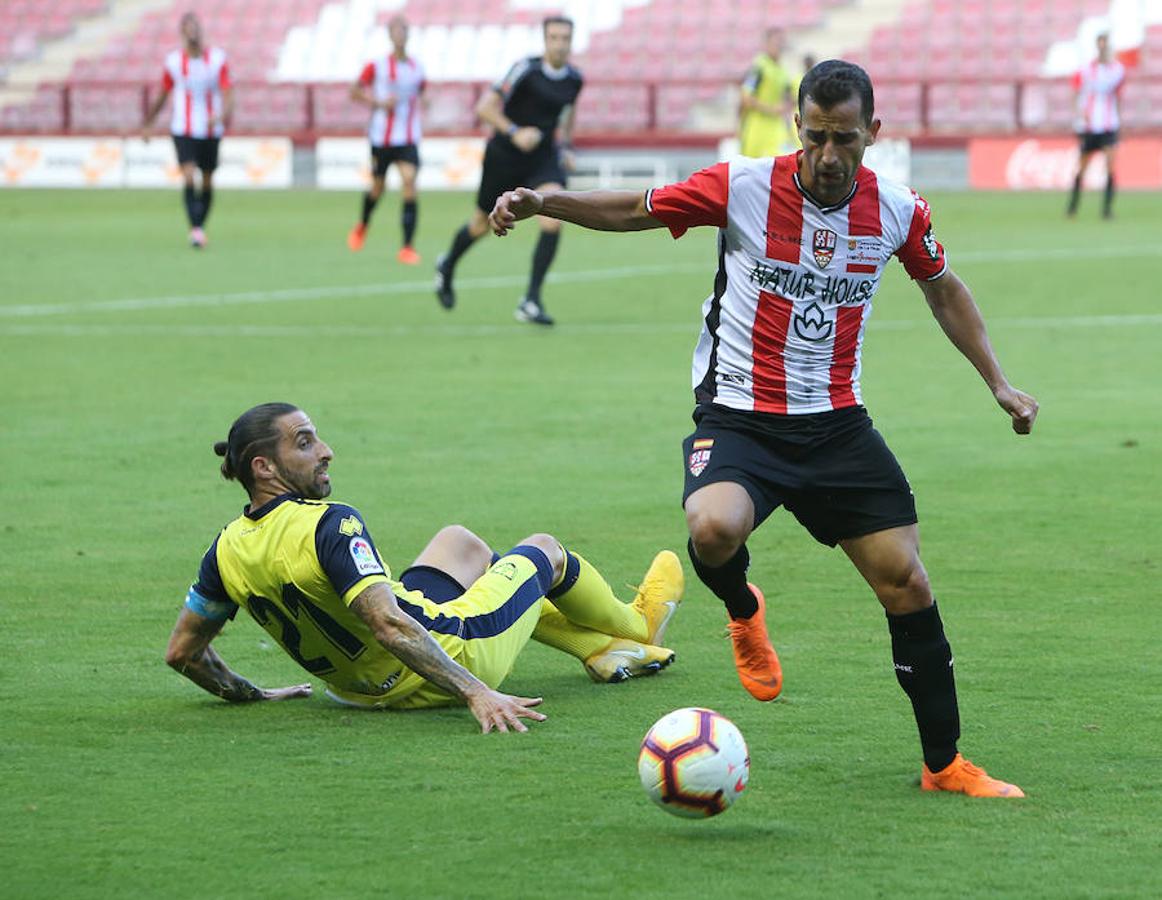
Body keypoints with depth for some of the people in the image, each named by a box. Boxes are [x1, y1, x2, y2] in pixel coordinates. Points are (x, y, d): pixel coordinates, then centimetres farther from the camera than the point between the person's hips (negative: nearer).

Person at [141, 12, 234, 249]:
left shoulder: (217, 58, -4)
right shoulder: (173, 61, -2)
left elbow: (227, 95, -12)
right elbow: (162, 96, 12)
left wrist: (221, 115, -32)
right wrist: (147, 124, 16)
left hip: (211, 130, 1)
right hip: (183, 130, -1)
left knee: (207, 182, 9)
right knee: (189, 176, -18)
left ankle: (200, 228, 26)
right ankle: (196, 229, -23)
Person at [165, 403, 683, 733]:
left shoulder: (228, 551, -10)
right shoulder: (330, 526, -32)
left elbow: (183, 651, -1)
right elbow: (389, 625, -40)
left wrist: (250, 695, 16)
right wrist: (476, 693, -41)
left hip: (357, 686, 8)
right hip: (443, 655, -8)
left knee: (460, 542, 29)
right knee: (543, 551, 18)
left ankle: (607, 649, 37)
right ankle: (636, 625, 51)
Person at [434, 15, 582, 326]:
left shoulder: (574, 79, -1)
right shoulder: (526, 70, -18)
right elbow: (485, 107, -19)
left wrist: (566, 146, 11)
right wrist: (514, 132, -31)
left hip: (545, 158, 3)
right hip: (504, 157, -3)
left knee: (553, 221, -20)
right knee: (482, 225, 14)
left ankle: (531, 301, -13)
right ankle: (447, 268, 47)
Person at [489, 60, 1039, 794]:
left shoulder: (897, 211, -3)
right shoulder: (742, 187, -12)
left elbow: (943, 288, 17)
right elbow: (636, 210, 0)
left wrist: (999, 383, 15)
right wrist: (541, 202, -14)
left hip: (837, 424, 3)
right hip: (738, 421, -3)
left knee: (907, 583, -3)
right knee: (714, 529, -34)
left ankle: (946, 764, 14)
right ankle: (744, 611, 4)